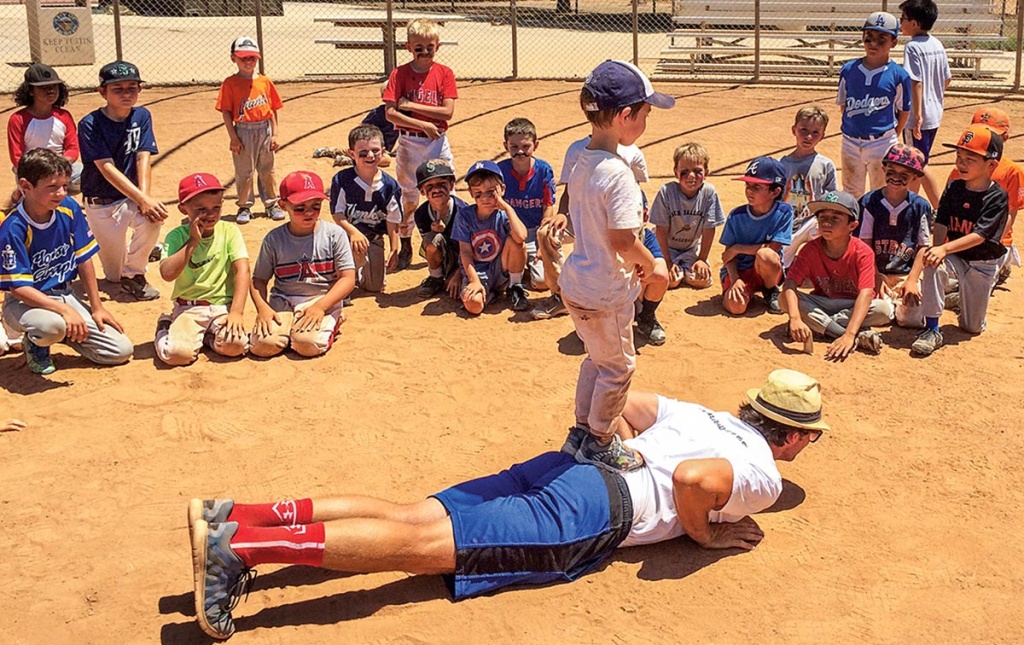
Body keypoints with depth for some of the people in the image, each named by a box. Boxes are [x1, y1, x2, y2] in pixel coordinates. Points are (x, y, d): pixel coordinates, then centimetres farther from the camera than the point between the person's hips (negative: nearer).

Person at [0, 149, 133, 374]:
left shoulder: (69, 210, -7)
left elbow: (84, 259, 3)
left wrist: (96, 307, 4)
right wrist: (64, 310, -32)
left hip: (66, 295, 5)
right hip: (26, 302, -5)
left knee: (122, 351, -6)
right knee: (52, 325, -42)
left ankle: (64, 333, 18)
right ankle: (35, 344, -3)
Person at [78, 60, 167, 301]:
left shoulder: (142, 116, -2)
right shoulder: (90, 125, -14)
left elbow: (142, 159, -11)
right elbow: (107, 168, -23)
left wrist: (145, 196, -29)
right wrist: (143, 199, -35)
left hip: (132, 197, 2)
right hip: (101, 204, -2)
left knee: (153, 217, -33)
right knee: (113, 275, 1)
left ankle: (133, 273, -8)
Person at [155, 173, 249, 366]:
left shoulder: (229, 231, 0)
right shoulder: (177, 236, -2)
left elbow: (242, 271, -10)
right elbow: (167, 274, -19)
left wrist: (236, 312, -20)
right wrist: (193, 241, -19)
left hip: (223, 307, 0)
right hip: (188, 308, 0)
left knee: (235, 345, -29)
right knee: (176, 353, -25)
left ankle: (209, 337, 5)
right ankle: (165, 329, 11)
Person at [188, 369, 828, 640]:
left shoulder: (704, 414, 26)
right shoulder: (764, 474, 2)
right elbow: (694, 477, -19)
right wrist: (704, 532, -1)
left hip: (565, 463, 8)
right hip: (595, 513, -8)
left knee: (413, 517, -4)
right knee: (426, 546, -18)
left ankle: (236, 516, -13)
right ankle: (241, 546, -29)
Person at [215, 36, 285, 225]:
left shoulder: (265, 82, 4)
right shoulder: (230, 83, -5)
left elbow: (273, 110, 7)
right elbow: (226, 112, -6)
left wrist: (274, 134, 2)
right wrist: (233, 137, -11)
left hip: (265, 130, 3)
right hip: (243, 132, -3)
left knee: (267, 170, 12)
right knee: (244, 172, 5)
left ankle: (272, 203, 23)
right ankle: (244, 206, 16)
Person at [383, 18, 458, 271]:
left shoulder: (444, 73, -2)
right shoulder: (400, 74, -4)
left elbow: (447, 111, -12)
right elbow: (390, 113, -13)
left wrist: (412, 106, -15)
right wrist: (423, 125, -19)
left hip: (438, 142, 1)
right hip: (409, 143, -1)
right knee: (409, 197, 8)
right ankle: (405, 245, 23)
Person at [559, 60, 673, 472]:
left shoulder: (581, 162, 3)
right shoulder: (618, 173, -25)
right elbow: (623, 242, -29)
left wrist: (634, 245, 8)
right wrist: (650, 264, -10)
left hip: (576, 283, 9)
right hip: (605, 294, -9)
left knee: (598, 358, 26)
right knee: (618, 366, 11)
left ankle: (584, 428, 39)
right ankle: (600, 442, 26)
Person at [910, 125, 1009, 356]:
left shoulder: (997, 197, -18)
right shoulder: (954, 188, -6)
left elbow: (979, 236, -26)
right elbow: (940, 229, -10)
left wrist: (945, 248, -40)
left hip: (983, 264, -2)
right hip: (954, 258, 2)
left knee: (972, 328, 5)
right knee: (933, 263, -34)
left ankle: (963, 295, 39)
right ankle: (932, 330, -27)